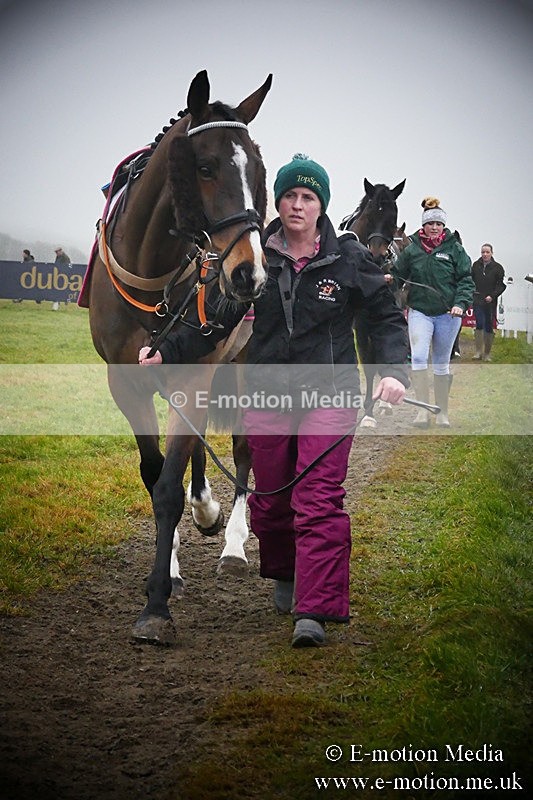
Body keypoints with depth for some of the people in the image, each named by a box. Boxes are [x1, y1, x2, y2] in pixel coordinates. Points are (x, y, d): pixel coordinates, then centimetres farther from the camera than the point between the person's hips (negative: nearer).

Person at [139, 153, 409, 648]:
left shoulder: (349, 258, -2)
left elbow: (386, 316, 4)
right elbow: (218, 319, 8)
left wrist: (393, 370, -12)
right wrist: (167, 352, -2)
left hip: (328, 393, -3)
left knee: (318, 500, -12)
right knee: (270, 499, 11)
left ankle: (314, 612, -14)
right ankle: (284, 576, 38)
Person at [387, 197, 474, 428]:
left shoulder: (455, 249, -1)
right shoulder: (411, 249, 2)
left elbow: (466, 279, -1)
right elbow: (398, 274, 12)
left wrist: (460, 303, -16)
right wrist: (389, 279, -12)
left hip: (447, 314, 0)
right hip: (420, 311, 0)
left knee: (442, 363, 10)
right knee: (418, 358, -18)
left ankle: (442, 413, 20)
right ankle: (423, 410, -14)